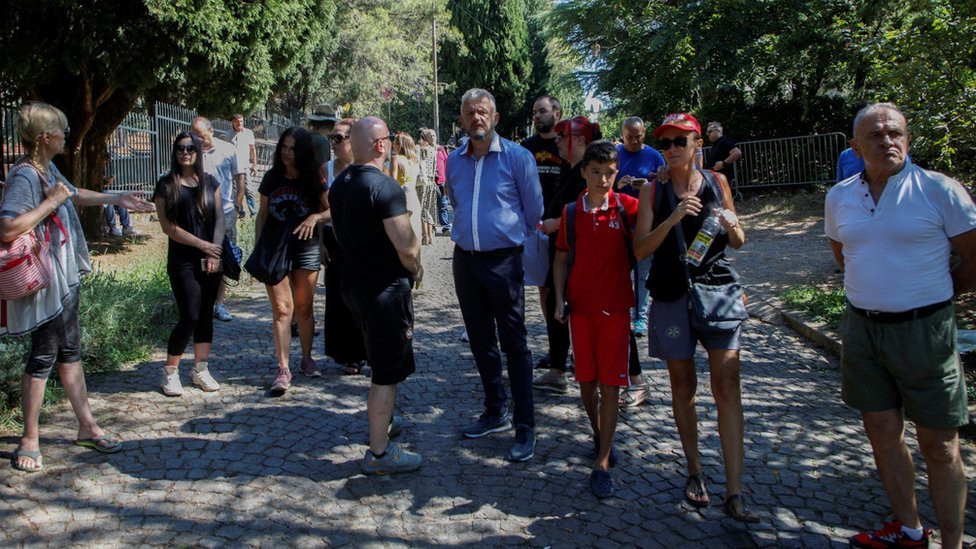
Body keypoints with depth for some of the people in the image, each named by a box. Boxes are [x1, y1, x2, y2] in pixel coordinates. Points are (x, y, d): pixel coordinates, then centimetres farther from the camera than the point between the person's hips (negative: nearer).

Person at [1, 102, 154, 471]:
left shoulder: (48, 169, 8)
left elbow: (75, 194, 28)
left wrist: (117, 200, 32)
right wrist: (52, 201, -25)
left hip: (65, 277, 9)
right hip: (44, 283, -9)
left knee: (70, 351, 16)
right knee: (43, 357, 2)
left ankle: (87, 426, 28)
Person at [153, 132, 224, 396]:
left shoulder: (210, 182, 9)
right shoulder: (166, 184, -1)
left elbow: (219, 218, 5)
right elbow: (167, 226, -7)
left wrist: (215, 251, -7)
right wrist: (202, 244, -11)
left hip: (210, 259, 4)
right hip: (182, 261, -4)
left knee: (206, 315, 6)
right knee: (190, 316, -9)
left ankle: (200, 369, 18)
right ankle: (170, 372, 8)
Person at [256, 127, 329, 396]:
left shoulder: (314, 179, -1)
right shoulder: (272, 177, 4)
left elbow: (330, 210, 3)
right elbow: (262, 215, 9)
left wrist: (315, 216, -18)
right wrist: (257, 248, 2)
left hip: (305, 249, 0)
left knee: (304, 308, 9)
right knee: (282, 309, -6)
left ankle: (307, 358, 26)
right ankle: (283, 369, -4)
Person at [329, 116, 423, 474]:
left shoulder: (339, 184, 6)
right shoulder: (385, 187, -21)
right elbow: (406, 245, -24)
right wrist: (415, 270, -2)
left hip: (352, 282, 9)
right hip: (385, 287, -9)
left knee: (380, 361, 26)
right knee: (388, 372, 2)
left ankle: (381, 421, 43)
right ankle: (379, 453, 10)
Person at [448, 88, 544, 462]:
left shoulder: (517, 157, -7)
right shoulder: (454, 161, 7)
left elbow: (533, 209, 4)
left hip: (503, 259, -5)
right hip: (465, 259, 5)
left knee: (514, 344, -3)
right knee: (481, 341, 13)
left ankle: (525, 427, 6)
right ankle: (495, 413, 27)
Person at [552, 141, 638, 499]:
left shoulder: (627, 206, -3)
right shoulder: (571, 212, 3)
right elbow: (562, 258, 8)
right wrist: (560, 301, 2)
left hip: (615, 307, -2)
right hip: (580, 306, 2)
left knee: (610, 384, -2)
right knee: (586, 380, 11)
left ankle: (602, 463, 3)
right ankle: (598, 435, 35)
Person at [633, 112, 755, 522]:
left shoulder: (716, 182, 6)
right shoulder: (652, 191, 3)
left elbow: (738, 243, 12)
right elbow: (640, 250, -4)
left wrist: (733, 227, -10)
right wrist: (672, 219, -18)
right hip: (671, 294, 0)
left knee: (727, 384, -8)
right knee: (682, 384, 8)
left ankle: (734, 492, -4)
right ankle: (695, 471, 26)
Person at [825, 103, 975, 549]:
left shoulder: (939, 189, -9)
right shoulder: (839, 197, 5)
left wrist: (933, 296, 6)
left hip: (924, 329, -5)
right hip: (862, 328, 5)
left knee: (939, 445, 4)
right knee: (881, 431, 14)